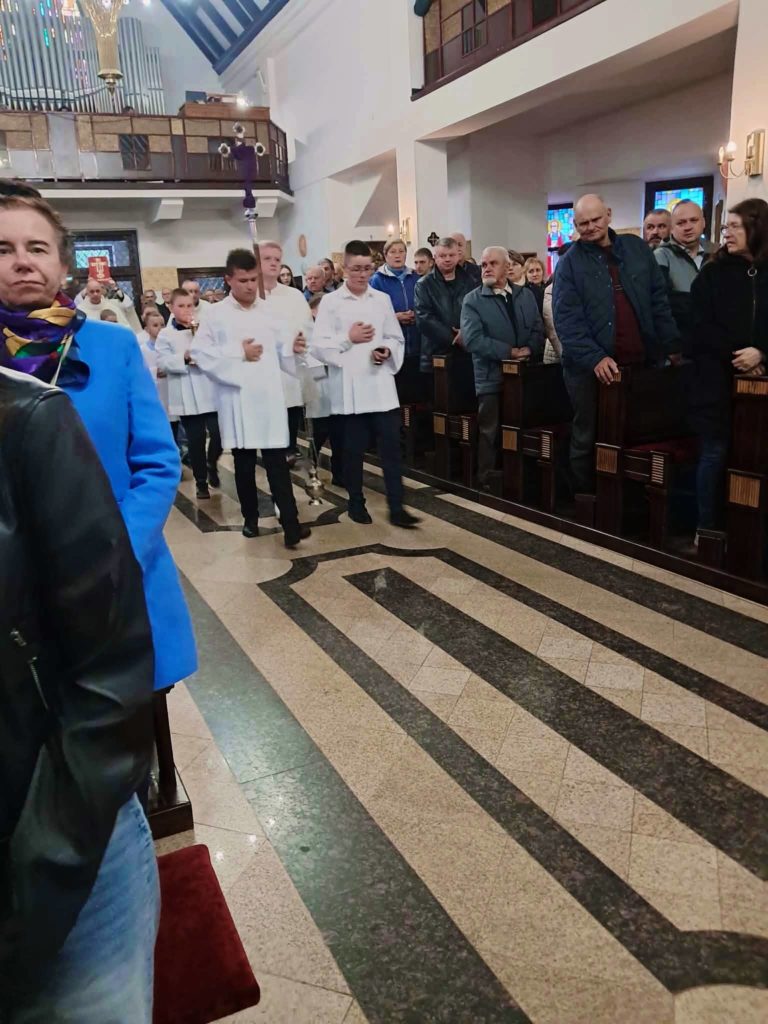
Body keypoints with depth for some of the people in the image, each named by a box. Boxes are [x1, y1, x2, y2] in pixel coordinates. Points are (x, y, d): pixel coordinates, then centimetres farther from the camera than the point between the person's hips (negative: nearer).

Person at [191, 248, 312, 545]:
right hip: (238, 399, 0)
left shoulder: (269, 311, 8)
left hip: (270, 397, 1)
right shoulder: (217, 314, 1)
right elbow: (200, 353, -5)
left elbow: (281, 350, 10)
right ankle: (250, 517, 26)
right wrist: (238, 353, -10)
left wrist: (294, 347, -11)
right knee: (244, 463, 11)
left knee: (277, 462, -3)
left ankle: (290, 522, -4)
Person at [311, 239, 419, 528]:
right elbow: (318, 347, -4)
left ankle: (396, 507, 5)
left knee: (391, 446, -1)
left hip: (381, 386, 2)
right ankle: (356, 503, 23)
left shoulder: (382, 300, 9)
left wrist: (387, 352, -7)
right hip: (349, 389, -2)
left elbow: (397, 339, 12)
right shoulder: (330, 302, 0)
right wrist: (348, 338, -13)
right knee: (353, 449, 7)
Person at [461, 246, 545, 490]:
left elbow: (538, 330, 5)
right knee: (490, 433, 4)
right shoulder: (473, 300, -3)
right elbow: (472, 339, -16)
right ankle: (487, 482, 14)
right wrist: (510, 352, -17)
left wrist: (529, 350, -16)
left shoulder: (526, 295, 11)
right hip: (491, 378, -4)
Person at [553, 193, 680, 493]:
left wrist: (672, 345, 5)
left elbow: (659, 300, 11)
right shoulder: (569, 263, -1)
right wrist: (594, 357, -22)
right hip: (590, 368, -3)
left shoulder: (637, 248, 9)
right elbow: (567, 319, -11)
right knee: (587, 439, 7)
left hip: (641, 363, 3)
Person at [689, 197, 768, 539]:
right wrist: (734, 356, -14)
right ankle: (707, 530, 9)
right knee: (715, 454, 0)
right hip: (717, 379, -1)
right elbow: (701, 325, -3)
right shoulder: (712, 273, 6)